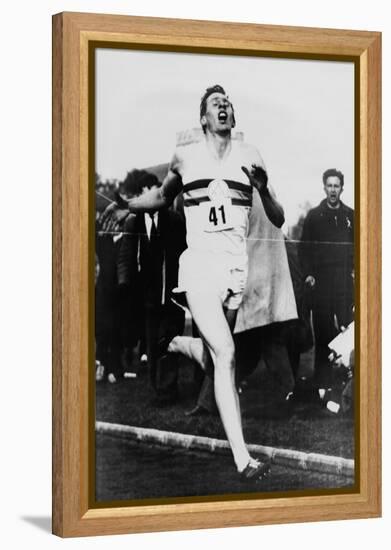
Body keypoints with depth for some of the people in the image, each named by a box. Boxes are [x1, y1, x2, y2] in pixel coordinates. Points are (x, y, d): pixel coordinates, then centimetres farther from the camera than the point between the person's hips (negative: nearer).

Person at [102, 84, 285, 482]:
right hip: (199, 265, -3)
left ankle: (181, 346, 52)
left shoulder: (249, 156, 7)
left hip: (237, 268, 3)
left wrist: (263, 189, -13)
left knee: (213, 355, 13)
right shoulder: (185, 157, 7)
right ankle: (242, 459, -19)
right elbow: (161, 197, 27)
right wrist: (127, 206, 9)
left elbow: (277, 221, 7)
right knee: (225, 355, -17)